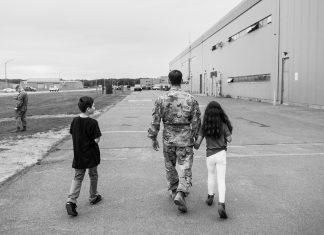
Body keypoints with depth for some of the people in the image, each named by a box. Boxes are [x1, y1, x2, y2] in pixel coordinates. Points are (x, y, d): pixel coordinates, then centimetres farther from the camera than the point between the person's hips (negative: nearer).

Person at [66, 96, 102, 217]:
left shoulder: (75, 121, -1)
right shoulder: (93, 122, -18)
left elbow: (72, 135, 7)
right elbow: (97, 139, -19)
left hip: (78, 155, 4)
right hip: (91, 155, -4)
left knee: (78, 177, 9)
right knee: (93, 176, 16)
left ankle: (71, 200, -6)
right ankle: (93, 197, 32)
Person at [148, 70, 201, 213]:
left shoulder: (161, 99, -5)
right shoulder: (190, 99, -5)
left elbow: (155, 121, -4)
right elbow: (196, 121, -2)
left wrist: (153, 138, 6)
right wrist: (197, 138, 9)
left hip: (168, 138, 1)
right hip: (185, 138, -1)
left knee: (170, 166, 19)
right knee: (185, 168, 3)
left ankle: (174, 191, 33)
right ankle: (180, 194, -14)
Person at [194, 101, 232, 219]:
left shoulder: (204, 126, -5)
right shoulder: (223, 125, -7)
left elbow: (198, 142, -6)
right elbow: (229, 139, -2)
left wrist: (196, 147, 14)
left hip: (209, 155, 2)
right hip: (221, 154, -1)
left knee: (211, 176, 24)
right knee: (221, 179, 0)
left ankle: (210, 197, 39)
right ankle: (221, 204, -12)